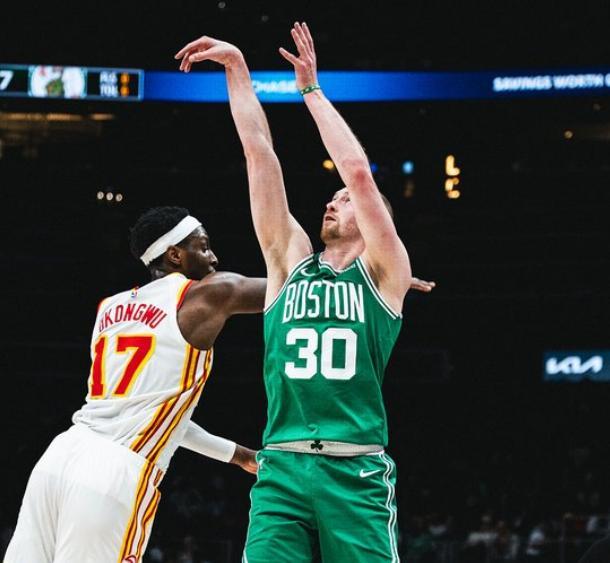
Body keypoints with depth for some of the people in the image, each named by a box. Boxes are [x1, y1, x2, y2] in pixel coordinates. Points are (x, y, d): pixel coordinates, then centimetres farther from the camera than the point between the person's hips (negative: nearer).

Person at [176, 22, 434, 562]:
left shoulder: (384, 271, 10)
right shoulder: (291, 261, 18)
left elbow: (358, 171, -1)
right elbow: (260, 155, 15)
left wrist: (311, 89, 6)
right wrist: (237, 67, 12)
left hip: (357, 473, -2)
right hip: (282, 467, 2)